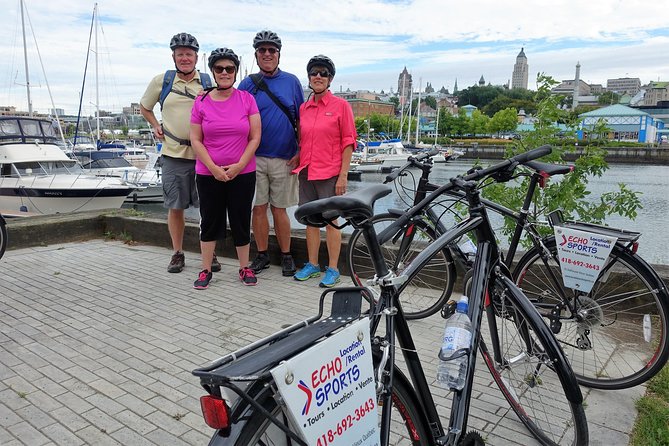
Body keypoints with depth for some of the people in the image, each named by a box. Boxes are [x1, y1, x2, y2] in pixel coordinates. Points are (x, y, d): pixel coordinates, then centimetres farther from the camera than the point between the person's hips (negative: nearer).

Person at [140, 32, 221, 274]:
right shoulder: (161, 81, 7)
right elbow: (144, 107, 23)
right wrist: (156, 126, 9)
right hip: (173, 154, 1)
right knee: (175, 207, 7)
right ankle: (177, 253, 21)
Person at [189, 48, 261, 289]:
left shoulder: (247, 99, 0)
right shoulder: (201, 102, 2)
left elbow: (255, 137, -2)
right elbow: (195, 140, 0)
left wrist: (238, 165, -11)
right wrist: (214, 168, -10)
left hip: (242, 173, 0)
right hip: (208, 174, 1)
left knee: (241, 221, 7)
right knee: (210, 221, 8)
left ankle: (244, 268, 21)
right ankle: (206, 270, 20)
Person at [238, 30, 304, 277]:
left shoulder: (292, 81, 6)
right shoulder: (247, 84, 5)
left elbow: (302, 120, 7)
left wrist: (301, 152, -1)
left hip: (284, 159, 0)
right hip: (254, 157, 1)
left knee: (279, 209, 5)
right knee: (259, 208, 5)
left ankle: (286, 255, 18)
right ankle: (262, 255, 19)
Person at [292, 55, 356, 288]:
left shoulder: (340, 105, -5)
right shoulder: (304, 108, 10)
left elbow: (348, 142, -7)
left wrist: (343, 175, -12)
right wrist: (297, 159, 7)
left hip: (329, 173, -5)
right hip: (306, 172, 5)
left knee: (331, 221, 2)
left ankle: (333, 269, 13)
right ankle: (312, 265, 24)